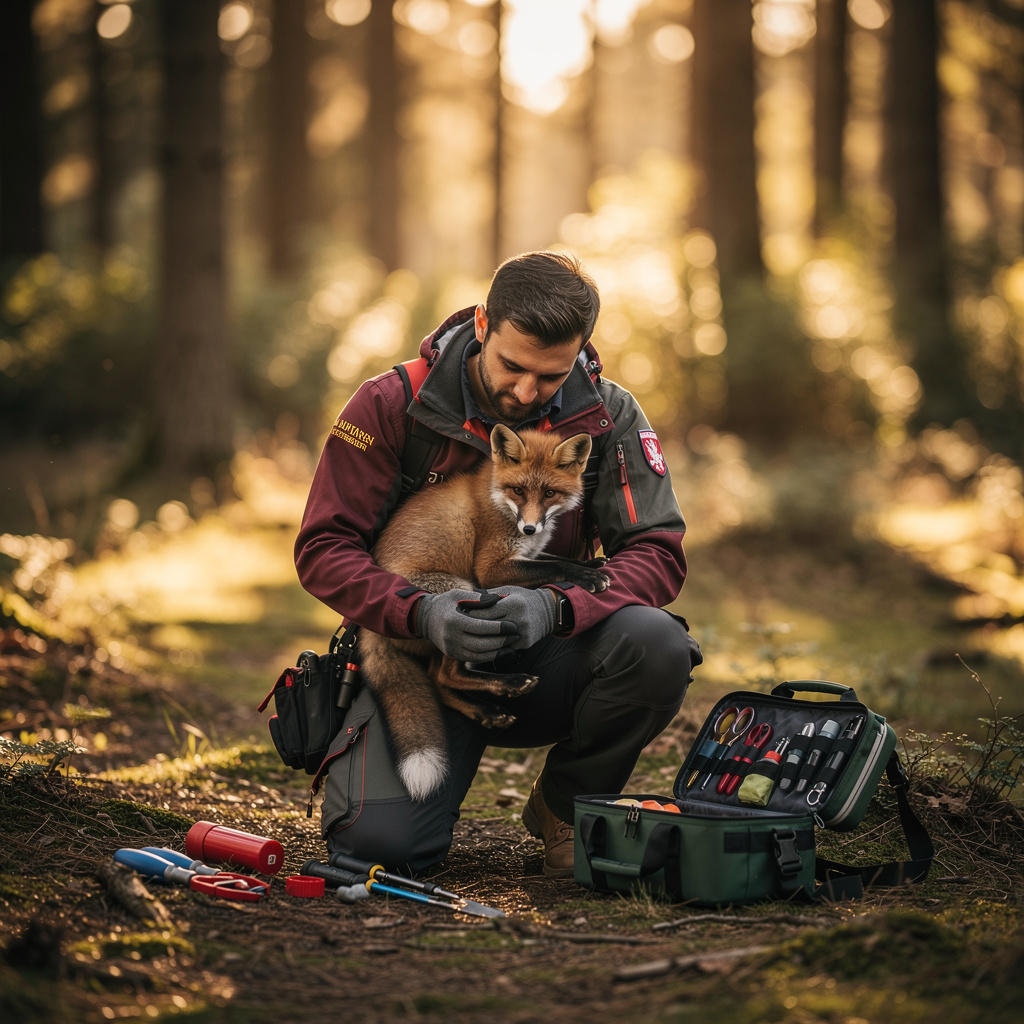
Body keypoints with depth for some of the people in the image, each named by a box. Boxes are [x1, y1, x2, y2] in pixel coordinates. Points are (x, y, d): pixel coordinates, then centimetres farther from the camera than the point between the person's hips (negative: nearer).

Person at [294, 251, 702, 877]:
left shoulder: (607, 417, -6)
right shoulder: (390, 407, -10)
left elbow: (658, 553, -10)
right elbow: (324, 549, -9)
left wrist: (556, 608, -30)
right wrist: (422, 614, -28)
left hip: (542, 661, 2)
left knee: (657, 643, -30)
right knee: (383, 841, -25)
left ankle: (564, 806, -2)